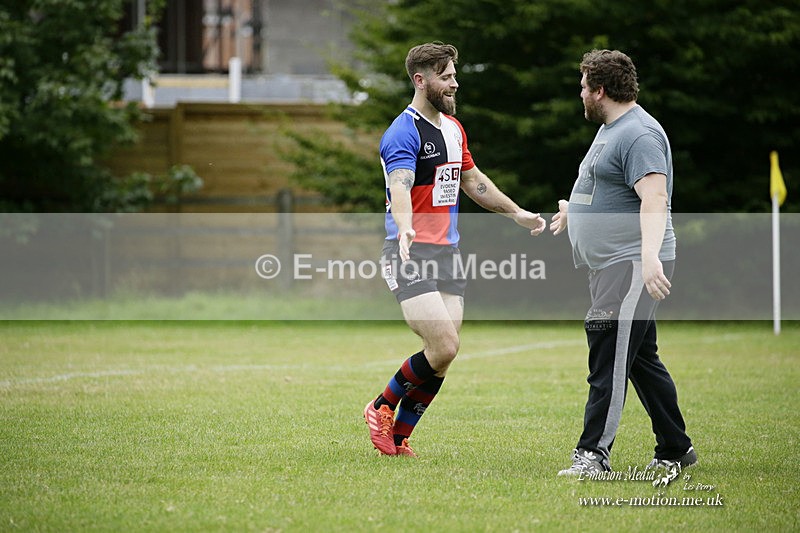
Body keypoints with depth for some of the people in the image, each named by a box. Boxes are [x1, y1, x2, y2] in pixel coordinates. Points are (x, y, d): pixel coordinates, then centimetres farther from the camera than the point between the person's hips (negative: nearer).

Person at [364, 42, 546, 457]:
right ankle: (382, 407, 5)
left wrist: (517, 213, 33)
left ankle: (397, 437, 12)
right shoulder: (403, 133, -13)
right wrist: (405, 230, -48)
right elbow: (400, 187, -29)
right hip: (411, 254, -8)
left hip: (447, 252, 8)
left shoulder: (453, 128, 16)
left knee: (445, 354, 1)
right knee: (443, 349, -18)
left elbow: (472, 181, 30)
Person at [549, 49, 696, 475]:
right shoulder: (610, 129, 19)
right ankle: (675, 449, 22)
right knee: (641, 359, 14)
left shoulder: (640, 135, -15)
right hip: (611, 266, 11)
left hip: (632, 264, -11)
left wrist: (650, 256, -40)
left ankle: (594, 452, -18)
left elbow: (654, 198, -28)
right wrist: (574, 210, 52)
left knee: (609, 358, -15)